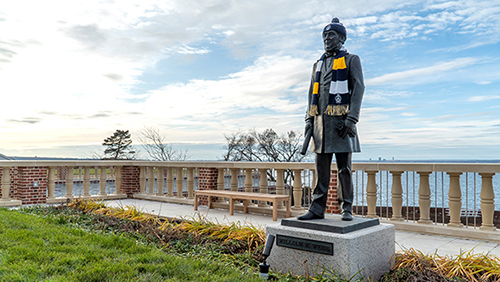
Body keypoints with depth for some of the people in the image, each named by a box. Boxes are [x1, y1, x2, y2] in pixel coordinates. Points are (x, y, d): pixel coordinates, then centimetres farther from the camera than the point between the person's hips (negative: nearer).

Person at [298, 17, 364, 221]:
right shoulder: (318, 64, 21)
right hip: (321, 121, 5)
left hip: (341, 120, -5)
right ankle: (317, 209, 7)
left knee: (344, 167, -1)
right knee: (321, 167, 4)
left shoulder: (351, 60, 5)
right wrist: (309, 119, 7)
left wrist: (351, 118, -17)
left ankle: (347, 209, 7)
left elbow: (358, 88, -6)